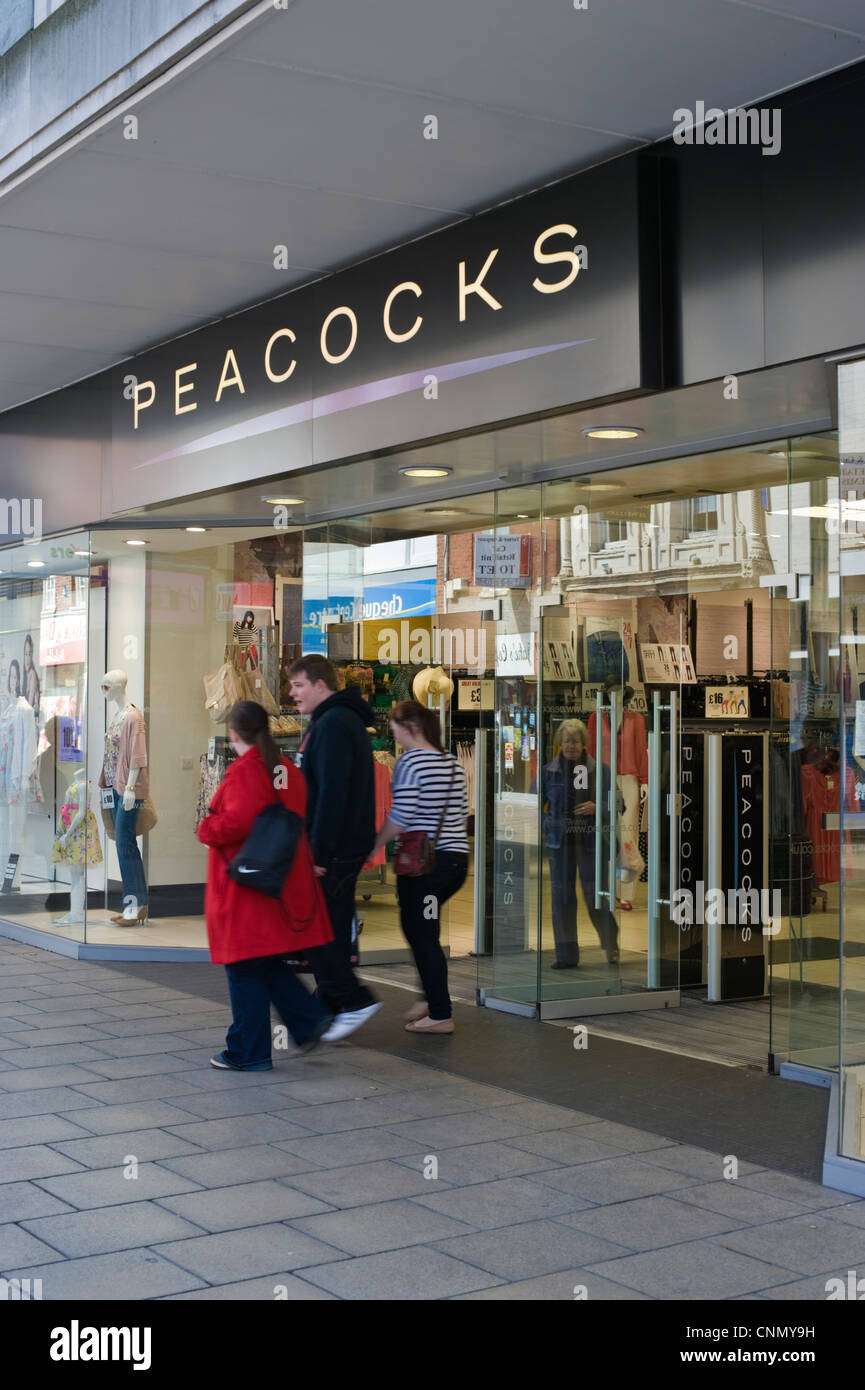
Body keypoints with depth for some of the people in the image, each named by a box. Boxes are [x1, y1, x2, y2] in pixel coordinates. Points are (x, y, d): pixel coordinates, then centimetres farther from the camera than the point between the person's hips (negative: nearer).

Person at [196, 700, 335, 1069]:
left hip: (246, 888, -8)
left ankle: (248, 1052, 8)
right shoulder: (288, 771, 11)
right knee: (267, 965, 19)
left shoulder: (243, 771, -15)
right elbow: (301, 820, 17)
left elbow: (238, 821, -28)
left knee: (245, 969, 1)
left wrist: (206, 830, -11)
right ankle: (311, 1019, 10)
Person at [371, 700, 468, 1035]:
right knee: (419, 929, 20)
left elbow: (400, 817, -13)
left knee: (422, 935, 0)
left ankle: (441, 1014, 1)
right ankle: (433, 997, 23)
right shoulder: (453, 763, 12)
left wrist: (373, 847, -2)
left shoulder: (409, 762, -10)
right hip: (456, 858, 8)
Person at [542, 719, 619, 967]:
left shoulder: (599, 770, 1)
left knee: (595, 895, -2)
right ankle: (567, 955, 9)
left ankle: (612, 947, 22)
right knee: (562, 895, 2)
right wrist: (544, 827, -1)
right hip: (560, 841, 2)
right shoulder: (549, 771, 3)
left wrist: (596, 808, -14)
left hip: (590, 841, -1)